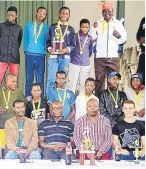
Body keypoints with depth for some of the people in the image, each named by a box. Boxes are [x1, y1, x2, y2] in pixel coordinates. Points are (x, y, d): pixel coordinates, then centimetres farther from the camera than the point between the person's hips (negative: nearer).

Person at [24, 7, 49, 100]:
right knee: (29, 78, 2)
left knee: (40, 79, 1)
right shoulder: (29, 25, 10)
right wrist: (26, 50, 5)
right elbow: (25, 39, 12)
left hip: (41, 56, -1)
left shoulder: (47, 28, 6)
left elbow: (47, 42, 9)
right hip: (29, 55, 1)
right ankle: (28, 98, 7)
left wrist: (44, 51, 0)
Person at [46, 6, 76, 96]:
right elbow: (48, 41, 11)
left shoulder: (71, 29, 13)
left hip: (65, 57, 1)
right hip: (54, 56, -1)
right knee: (51, 79, -8)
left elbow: (73, 44, 9)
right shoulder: (53, 27, 12)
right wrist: (49, 49, -8)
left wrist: (67, 49, -9)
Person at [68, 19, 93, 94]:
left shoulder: (90, 38, 7)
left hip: (86, 64, 3)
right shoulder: (75, 36, -1)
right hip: (74, 63, -2)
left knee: (83, 84, 8)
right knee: (72, 83, -1)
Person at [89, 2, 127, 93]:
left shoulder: (118, 23, 8)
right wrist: (94, 28, -13)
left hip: (113, 57, 0)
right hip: (100, 57, 0)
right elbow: (91, 38, 4)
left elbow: (124, 38, 1)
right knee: (99, 80, 4)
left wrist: (119, 36, -21)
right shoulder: (98, 23, 9)